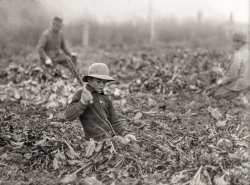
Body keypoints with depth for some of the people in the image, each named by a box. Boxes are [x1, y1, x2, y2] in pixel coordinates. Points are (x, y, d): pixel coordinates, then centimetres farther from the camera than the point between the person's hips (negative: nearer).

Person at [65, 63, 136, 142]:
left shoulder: (106, 99, 21)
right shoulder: (81, 94, 4)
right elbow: (68, 116, -9)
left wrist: (125, 133, 2)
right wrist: (83, 102, -24)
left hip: (113, 136, 6)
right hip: (98, 141, -6)